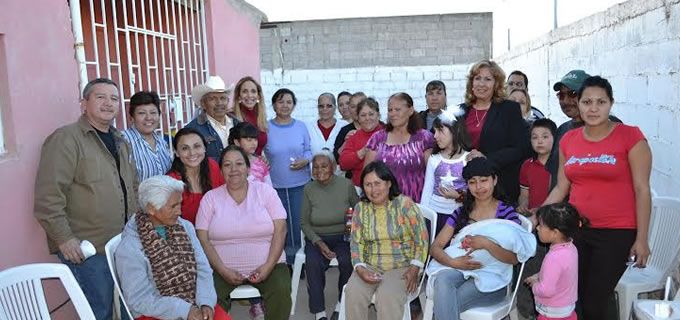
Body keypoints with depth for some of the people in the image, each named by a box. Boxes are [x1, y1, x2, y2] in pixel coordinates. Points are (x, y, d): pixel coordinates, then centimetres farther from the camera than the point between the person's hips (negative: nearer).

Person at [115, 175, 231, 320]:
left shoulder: (185, 227, 1)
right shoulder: (129, 248, -13)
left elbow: (203, 269, -1)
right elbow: (139, 300, -14)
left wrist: (206, 303, -16)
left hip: (194, 303, 4)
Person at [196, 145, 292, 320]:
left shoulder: (265, 191, 4)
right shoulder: (210, 198, 6)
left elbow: (280, 231, -2)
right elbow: (203, 239, -1)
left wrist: (268, 266, -14)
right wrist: (223, 270, -13)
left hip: (266, 265, 0)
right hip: (223, 268, 0)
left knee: (281, 291, -26)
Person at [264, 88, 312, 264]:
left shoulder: (301, 126, 4)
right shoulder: (266, 128, -1)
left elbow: (308, 150, 7)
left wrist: (305, 160, -12)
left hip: (300, 184, 1)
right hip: (275, 185, -1)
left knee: (298, 223, 4)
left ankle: (297, 262, 20)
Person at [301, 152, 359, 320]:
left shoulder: (346, 185, -6)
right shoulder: (309, 189, -4)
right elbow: (304, 223, 2)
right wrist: (319, 243, -12)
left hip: (342, 237, 0)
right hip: (316, 238, 0)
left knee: (347, 261, -30)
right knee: (313, 264, -29)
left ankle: (342, 304, -4)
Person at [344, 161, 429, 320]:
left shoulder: (404, 204, -8)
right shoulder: (361, 208, 3)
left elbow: (421, 238, -5)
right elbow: (356, 242, 5)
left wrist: (414, 268, -13)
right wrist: (360, 268, -12)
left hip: (401, 267, -3)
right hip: (370, 266, 3)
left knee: (387, 296, -31)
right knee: (353, 293, -24)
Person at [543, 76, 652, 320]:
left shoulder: (630, 137, -7)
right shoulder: (568, 139, 6)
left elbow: (642, 190, -6)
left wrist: (641, 238, -8)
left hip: (617, 234, -4)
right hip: (575, 230, 4)